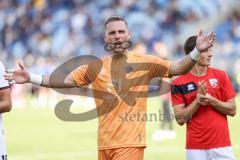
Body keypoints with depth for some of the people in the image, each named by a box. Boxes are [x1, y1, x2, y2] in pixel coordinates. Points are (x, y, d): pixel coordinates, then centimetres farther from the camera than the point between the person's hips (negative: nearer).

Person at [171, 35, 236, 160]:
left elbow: (232, 110, 4)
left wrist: (211, 101, -12)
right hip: (195, 148, -1)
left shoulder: (220, 76, 4)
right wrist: (198, 101, -14)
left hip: (221, 145, 1)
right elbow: (180, 119, -3)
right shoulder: (179, 83, 0)